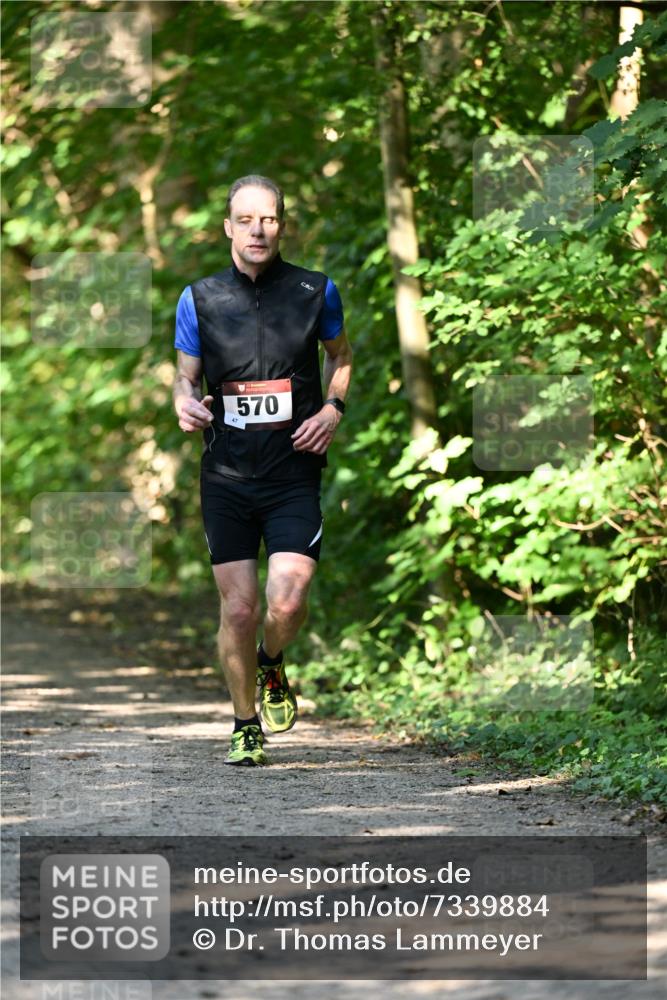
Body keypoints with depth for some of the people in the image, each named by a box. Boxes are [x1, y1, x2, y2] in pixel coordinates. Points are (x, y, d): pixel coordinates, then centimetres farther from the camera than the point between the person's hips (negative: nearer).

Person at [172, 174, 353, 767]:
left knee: (288, 599, -16)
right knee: (238, 608, 0)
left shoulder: (315, 291, 2)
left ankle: (271, 668, 18)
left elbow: (341, 354, 19)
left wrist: (333, 408, 1)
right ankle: (246, 726, 20)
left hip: (294, 471, -1)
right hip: (226, 474, 1)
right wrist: (186, 403, -10)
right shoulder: (199, 299, 3)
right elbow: (184, 374, 13)